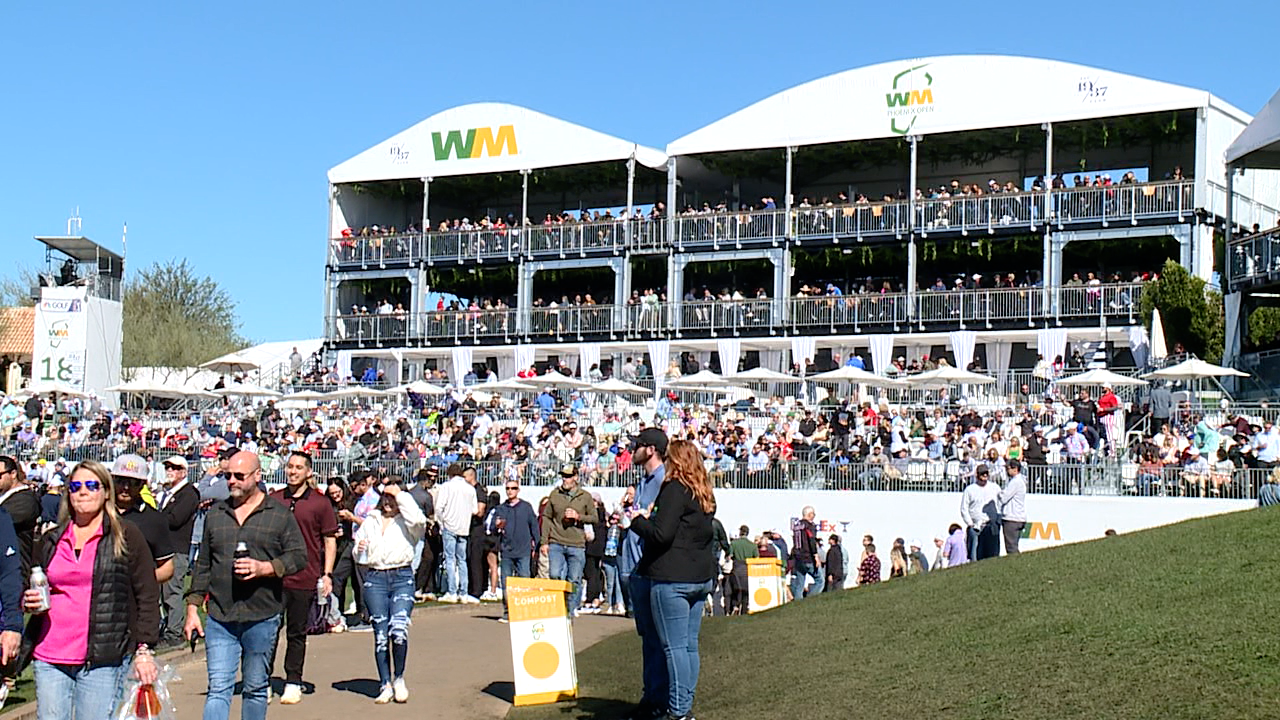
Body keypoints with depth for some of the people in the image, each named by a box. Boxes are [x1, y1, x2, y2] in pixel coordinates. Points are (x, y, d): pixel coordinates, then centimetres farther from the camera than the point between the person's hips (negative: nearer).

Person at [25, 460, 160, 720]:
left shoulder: (127, 537, 3)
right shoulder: (51, 540, 15)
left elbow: (147, 596, 1)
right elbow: (31, 589, 26)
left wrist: (144, 650, -7)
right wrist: (29, 603, 2)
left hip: (103, 660, -4)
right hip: (49, 659, 4)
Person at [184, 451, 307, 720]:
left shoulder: (279, 514, 2)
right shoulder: (215, 514, 12)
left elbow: (299, 556, -1)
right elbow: (202, 565, 15)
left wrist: (264, 568, -17)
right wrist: (193, 608, 10)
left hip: (262, 618, -2)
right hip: (219, 618, 2)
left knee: (255, 689, 10)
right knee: (218, 689, -5)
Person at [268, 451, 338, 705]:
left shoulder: (320, 503, 0)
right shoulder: (274, 500, 6)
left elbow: (330, 540, 3)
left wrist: (327, 574, -3)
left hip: (304, 579, -1)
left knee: (297, 634, 8)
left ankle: (293, 683, 18)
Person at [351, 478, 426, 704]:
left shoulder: (406, 522, 6)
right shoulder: (370, 522, 19)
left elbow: (418, 520, -19)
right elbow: (359, 556, 23)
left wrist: (401, 495, -8)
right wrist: (360, 550, -1)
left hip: (402, 577, -3)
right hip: (374, 578, 3)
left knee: (399, 629, -17)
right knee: (380, 633, 1)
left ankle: (399, 679, 3)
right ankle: (385, 685, 10)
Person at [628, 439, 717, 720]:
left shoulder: (675, 488, -12)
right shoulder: (705, 493, 14)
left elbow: (662, 534, -20)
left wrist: (639, 520, -2)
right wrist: (652, 517, 17)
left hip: (672, 579, -9)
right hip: (700, 578, 9)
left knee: (674, 646, -5)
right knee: (690, 644, 11)